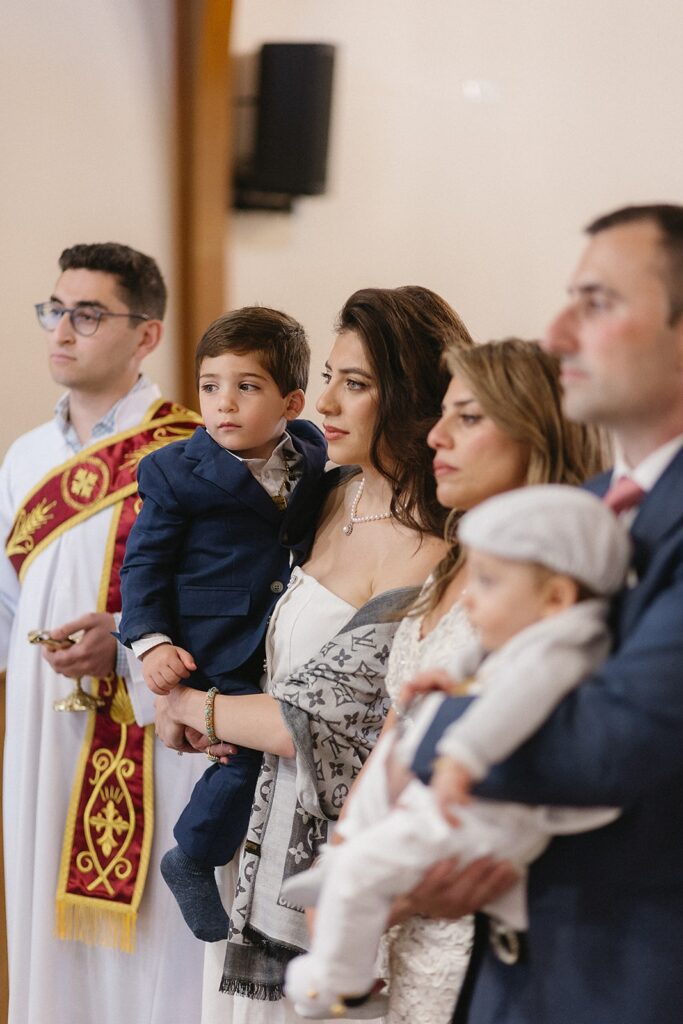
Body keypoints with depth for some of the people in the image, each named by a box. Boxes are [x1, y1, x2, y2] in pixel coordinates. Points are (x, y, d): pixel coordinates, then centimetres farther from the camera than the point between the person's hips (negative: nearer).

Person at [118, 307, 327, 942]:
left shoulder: (312, 460, 4)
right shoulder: (178, 472, -8)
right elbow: (144, 563, -5)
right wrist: (150, 642, -16)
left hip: (287, 646, 6)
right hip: (214, 655, -6)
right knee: (249, 749, -17)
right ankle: (192, 860, 5)